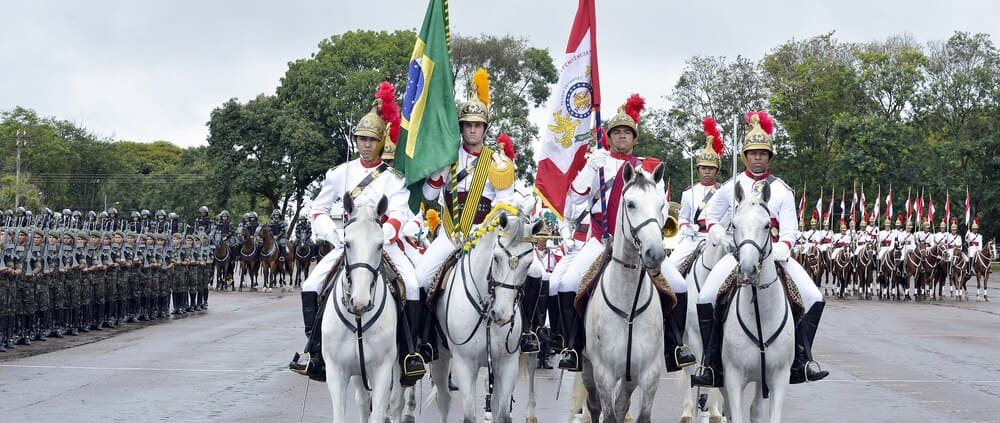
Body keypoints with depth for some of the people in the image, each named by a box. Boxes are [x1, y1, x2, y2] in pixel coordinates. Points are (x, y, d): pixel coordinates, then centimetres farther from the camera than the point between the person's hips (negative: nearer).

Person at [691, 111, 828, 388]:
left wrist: (781, 249, -22)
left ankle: (801, 362, -4)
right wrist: (718, 234, -3)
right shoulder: (731, 187, 8)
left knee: (814, 299, -14)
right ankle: (712, 366, -15)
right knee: (705, 298, -22)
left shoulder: (782, 190, 6)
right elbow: (711, 216, 19)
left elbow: (788, 231, -1)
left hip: (774, 253, 1)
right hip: (738, 253, -1)